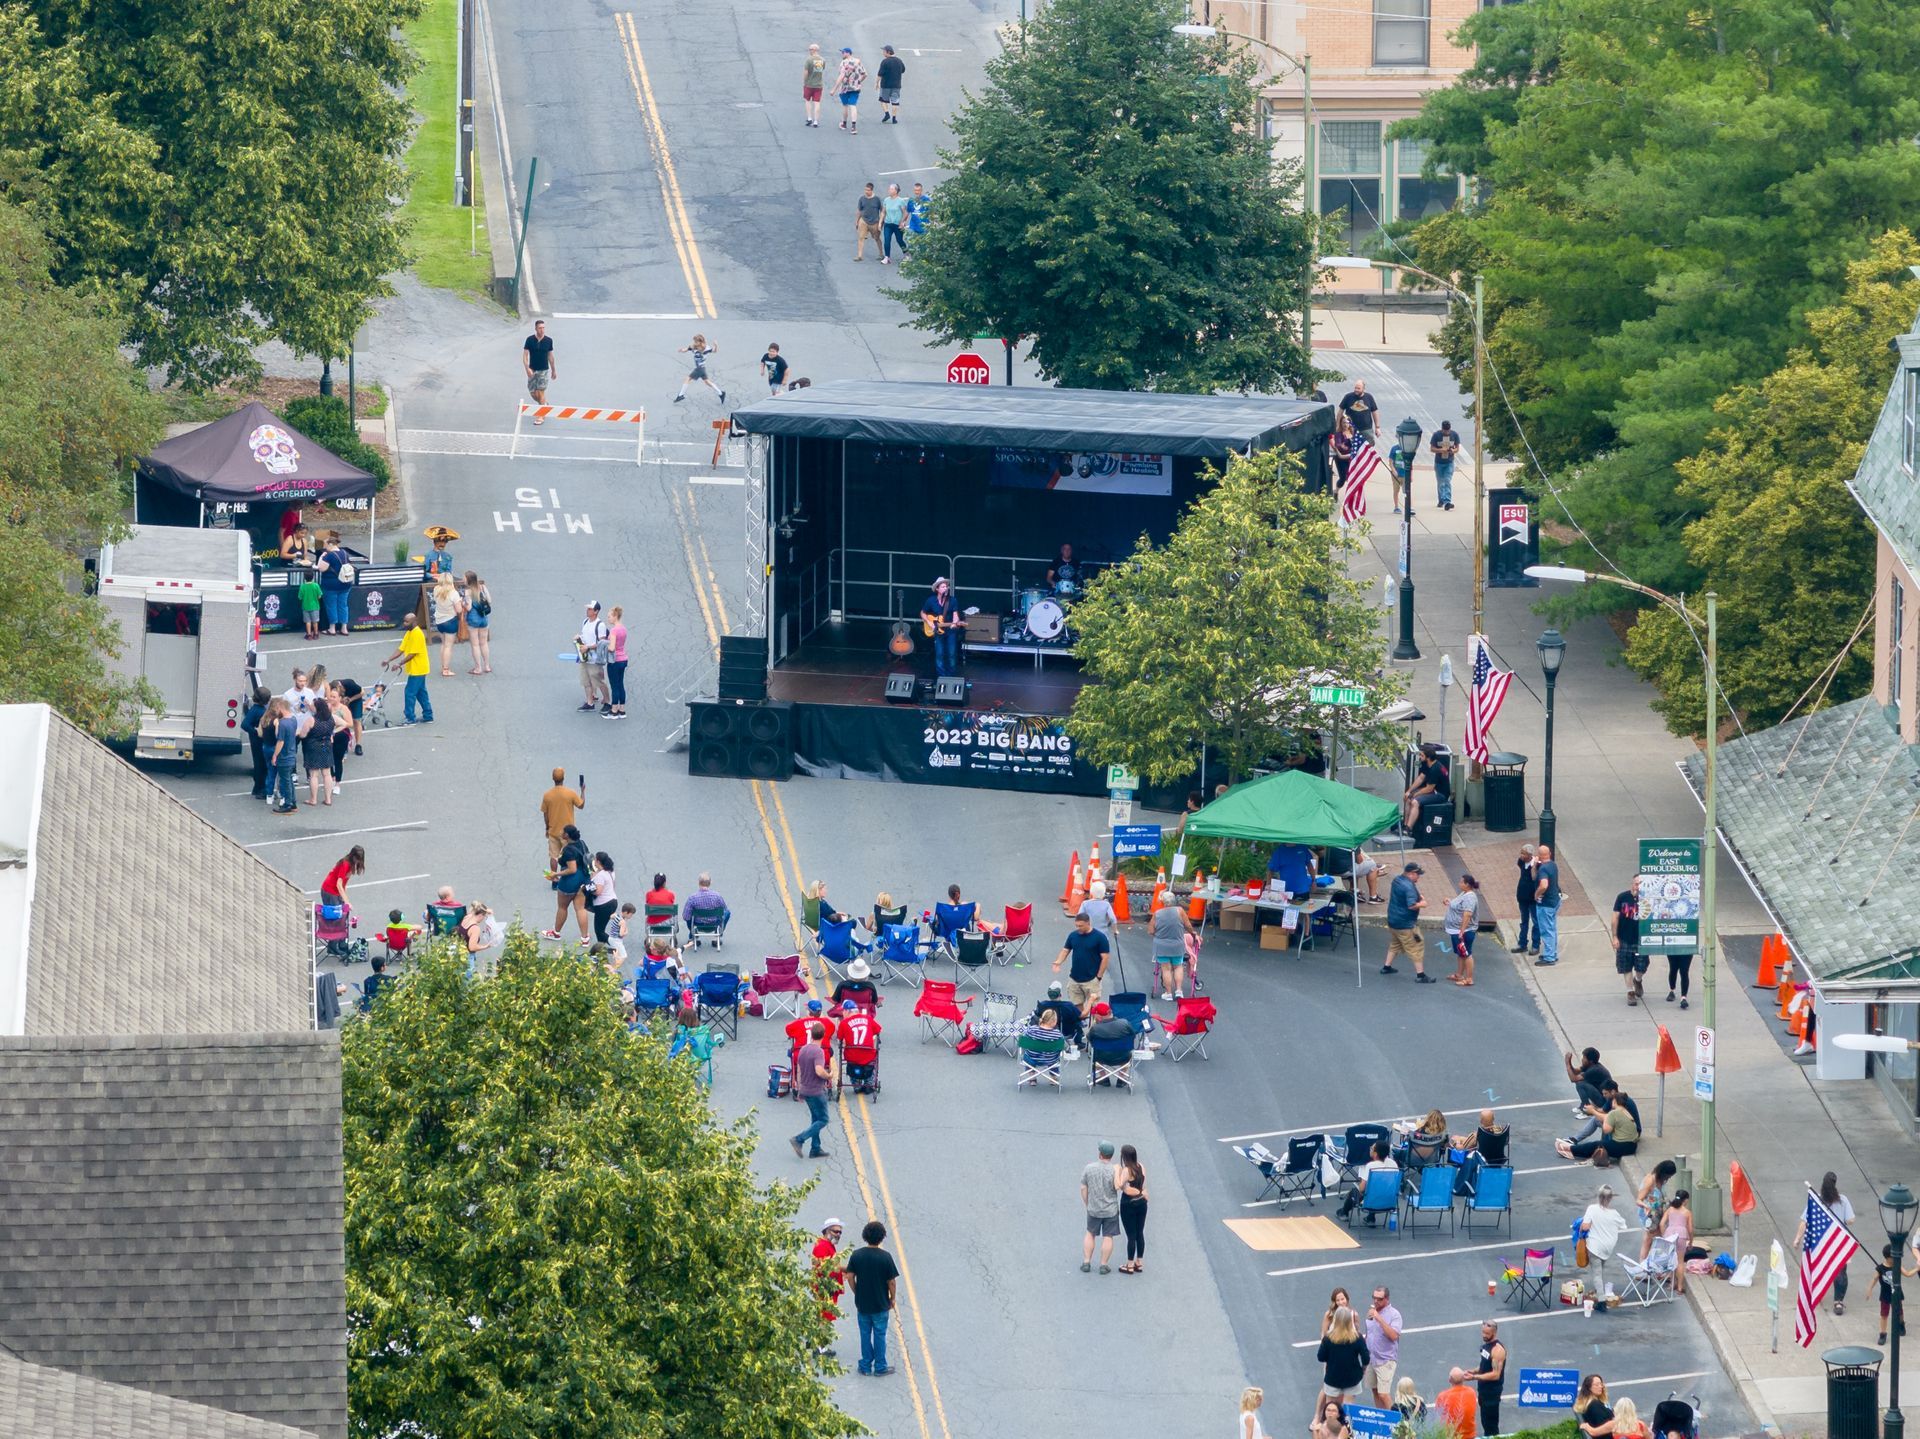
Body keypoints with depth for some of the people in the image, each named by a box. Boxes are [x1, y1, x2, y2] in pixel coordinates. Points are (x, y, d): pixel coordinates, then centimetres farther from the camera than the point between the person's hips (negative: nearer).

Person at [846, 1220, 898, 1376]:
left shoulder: (856, 1255, -7)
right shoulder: (885, 1257, -15)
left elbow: (850, 1276, -4)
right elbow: (891, 1281, -11)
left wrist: (857, 1293, 10)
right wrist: (892, 1299, 4)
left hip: (862, 1304, 2)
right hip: (880, 1304, -2)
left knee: (865, 1334, 13)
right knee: (879, 1335, 9)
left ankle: (866, 1366, 18)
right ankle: (880, 1366, 15)